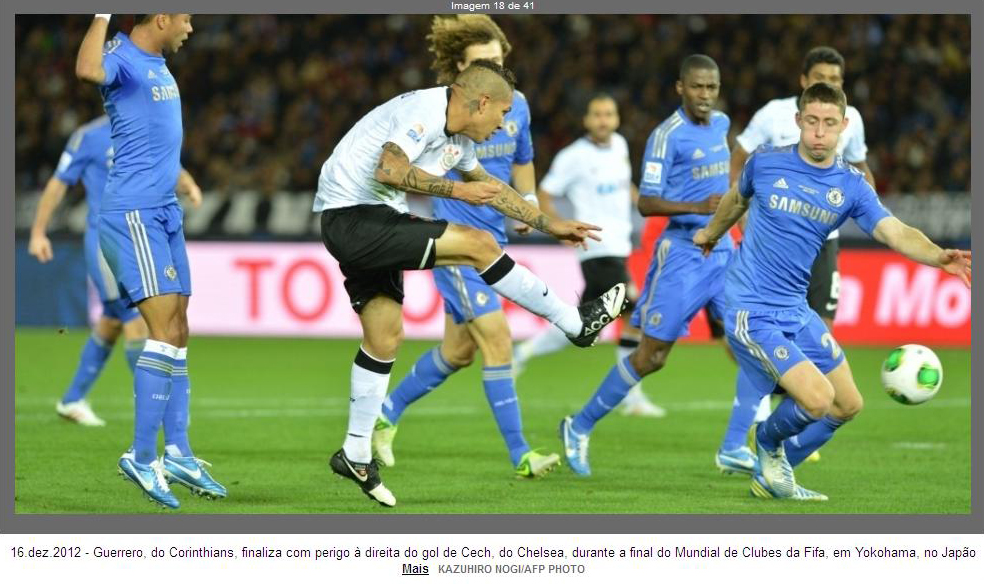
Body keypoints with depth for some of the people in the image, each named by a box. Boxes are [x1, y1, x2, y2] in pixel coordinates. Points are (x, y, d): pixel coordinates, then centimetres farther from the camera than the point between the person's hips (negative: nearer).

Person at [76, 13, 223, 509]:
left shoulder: (157, 62, 15)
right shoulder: (121, 57, -14)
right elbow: (88, 69, -40)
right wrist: (104, 13, -36)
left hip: (165, 213, 10)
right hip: (132, 213, -10)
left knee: (178, 332, 11)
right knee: (164, 328, -16)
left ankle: (177, 453, 16)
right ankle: (142, 457, -14)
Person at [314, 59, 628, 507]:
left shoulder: (458, 139, 16)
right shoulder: (424, 110, -15)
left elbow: (488, 185, 32)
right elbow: (388, 170, -27)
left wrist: (549, 225, 33)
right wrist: (455, 190, -22)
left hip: (371, 225, 11)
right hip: (352, 218, -11)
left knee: (384, 334, 10)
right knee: (478, 244, -13)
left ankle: (356, 454, 16)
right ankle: (576, 324, -5)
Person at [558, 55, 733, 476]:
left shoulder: (721, 124, 8)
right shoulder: (667, 135, -14)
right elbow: (646, 204, -19)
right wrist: (697, 207, -30)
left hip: (723, 250, 7)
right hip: (682, 254, -7)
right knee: (651, 357, -3)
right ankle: (580, 427, 14)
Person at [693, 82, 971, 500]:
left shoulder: (851, 185, 0)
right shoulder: (766, 163, -7)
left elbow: (895, 232, -15)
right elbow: (737, 199, 16)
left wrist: (940, 257, -34)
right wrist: (711, 232, 33)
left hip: (797, 310, 6)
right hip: (752, 311, -6)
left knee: (848, 405, 10)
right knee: (817, 398, -20)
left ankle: (772, 476, 28)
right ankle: (767, 444, 12)